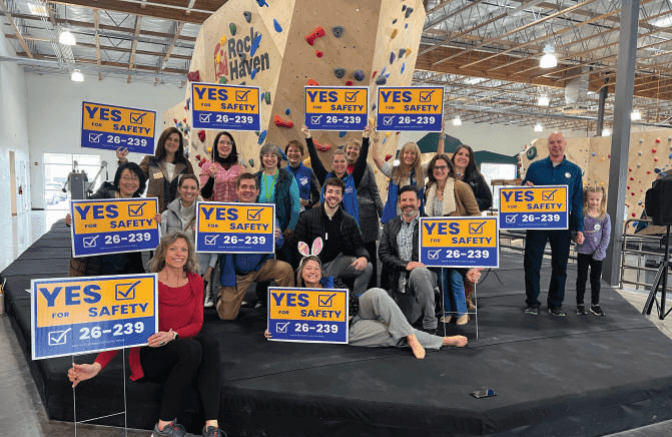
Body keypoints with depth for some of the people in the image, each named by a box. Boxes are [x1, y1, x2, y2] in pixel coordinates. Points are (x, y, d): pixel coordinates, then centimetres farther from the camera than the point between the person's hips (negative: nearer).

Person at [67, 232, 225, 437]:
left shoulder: (195, 282, 3)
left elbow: (197, 324, 0)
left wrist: (172, 335, -22)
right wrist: (97, 366, -25)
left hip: (182, 354, 4)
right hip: (149, 357, -4)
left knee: (209, 343, -29)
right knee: (192, 348, -34)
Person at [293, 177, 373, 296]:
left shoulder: (349, 220, 8)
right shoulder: (307, 217, 1)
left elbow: (358, 246, 5)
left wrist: (363, 257, -20)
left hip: (338, 262, 3)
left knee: (367, 267, -20)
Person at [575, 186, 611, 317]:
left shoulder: (605, 217, -4)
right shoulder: (581, 214, -7)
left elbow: (606, 237, -3)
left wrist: (599, 253, -10)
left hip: (597, 253, 1)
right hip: (583, 252, -1)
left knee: (596, 279, 12)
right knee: (581, 278, 7)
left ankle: (595, 305, 24)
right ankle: (580, 304, 17)